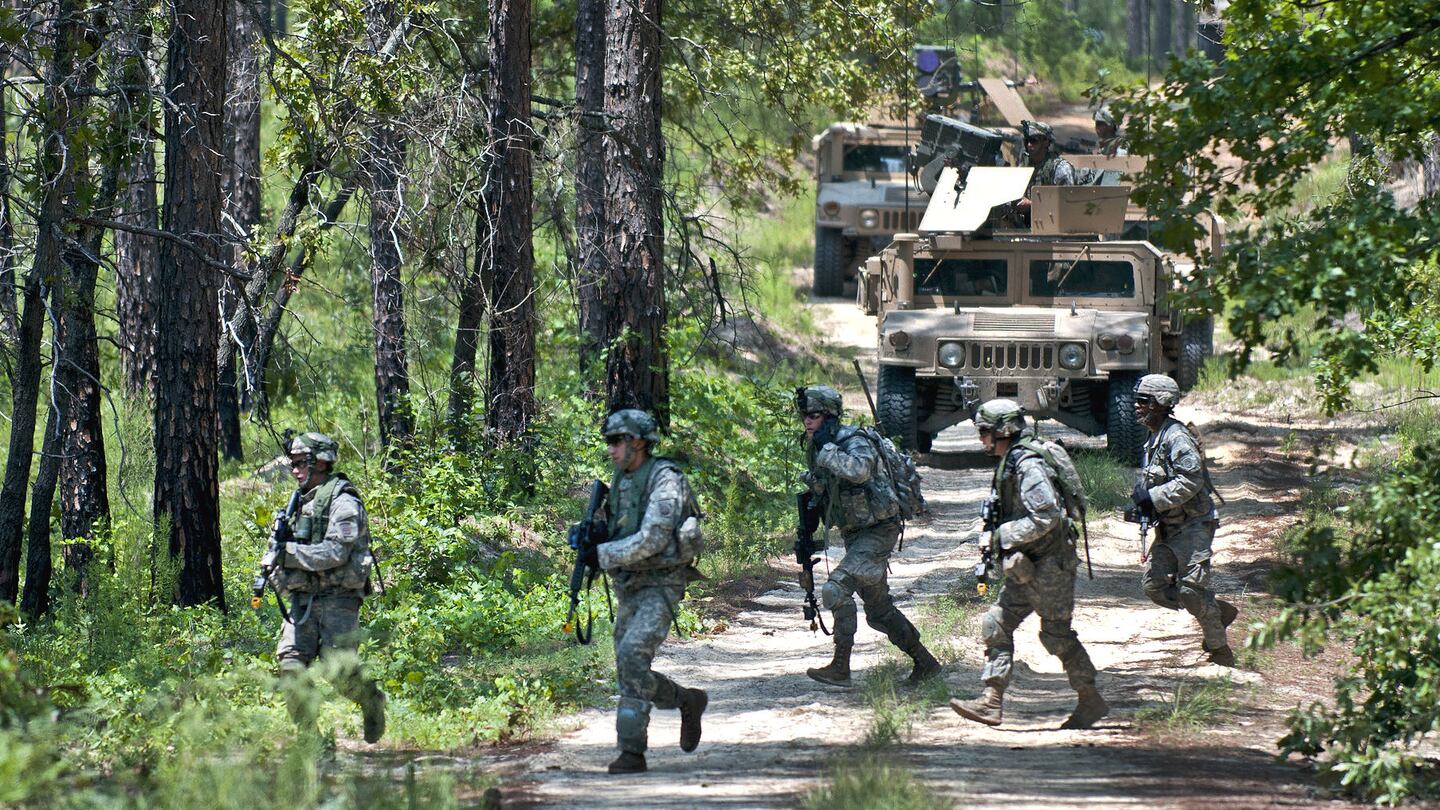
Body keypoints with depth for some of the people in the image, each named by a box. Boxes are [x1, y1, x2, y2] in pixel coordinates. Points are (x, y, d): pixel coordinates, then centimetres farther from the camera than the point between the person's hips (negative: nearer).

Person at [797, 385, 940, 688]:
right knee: (879, 611, 13)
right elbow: (819, 500, 21)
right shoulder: (818, 451, 9)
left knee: (837, 589, -21)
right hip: (855, 537, 9)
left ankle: (840, 668, -18)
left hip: (877, 533, -9)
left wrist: (826, 450, -30)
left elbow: (860, 470, -40)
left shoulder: (854, 442, -17)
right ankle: (924, 662, 25)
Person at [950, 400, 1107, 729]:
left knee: (1057, 634, -2)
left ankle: (1091, 702, 10)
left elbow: (1046, 517, -27)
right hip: (1025, 568, 10)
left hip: (1049, 566, -10)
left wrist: (1001, 536, -20)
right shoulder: (1006, 466, 12)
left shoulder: (1028, 467, -19)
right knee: (996, 625, 3)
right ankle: (991, 702, 0)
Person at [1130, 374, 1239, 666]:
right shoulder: (1154, 440, 15)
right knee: (1156, 587, 5)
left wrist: (1154, 498, -23)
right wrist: (1142, 496, 4)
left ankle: (1220, 651, 4)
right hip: (1168, 529, 10)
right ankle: (1218, 610, 19)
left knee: (1190, 591, -10)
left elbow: (1191, 480, -24)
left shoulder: (1177, 438, -16)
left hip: (1193, 525, -10)